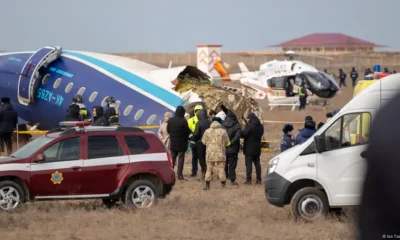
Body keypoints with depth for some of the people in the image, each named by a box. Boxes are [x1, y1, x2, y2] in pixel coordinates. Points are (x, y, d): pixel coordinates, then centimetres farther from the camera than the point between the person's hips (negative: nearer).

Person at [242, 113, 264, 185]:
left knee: (248, 164, -2)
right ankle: (259, 179, 11)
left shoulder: (249, 126, -18)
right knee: (257, 163, 12)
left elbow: (243, 134, -21)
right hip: (257, 148, 7)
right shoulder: (261, 126, 6)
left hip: (249, 149, -7)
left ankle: (249, 179, -5)